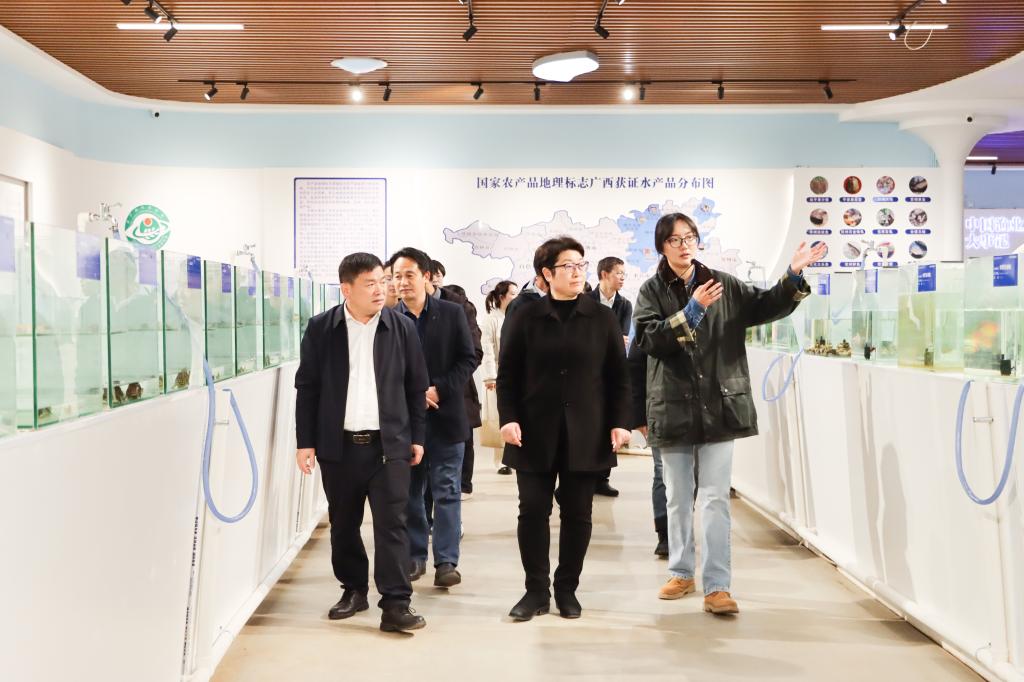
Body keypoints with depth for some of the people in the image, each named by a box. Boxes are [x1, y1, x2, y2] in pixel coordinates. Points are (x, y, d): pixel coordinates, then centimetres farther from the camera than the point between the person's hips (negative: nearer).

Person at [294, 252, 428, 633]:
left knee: (391, 524, -4)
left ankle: (395, 604, 0)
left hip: (389, 444, -1)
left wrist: (417, 437, 5)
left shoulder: (402, 328, 1)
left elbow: (416, 387, 6)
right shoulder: (321, 329, 0)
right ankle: (354, 590, 29)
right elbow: (307, 387, 3)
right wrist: (305, 441, 0)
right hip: (338, 445, 1)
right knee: (343, 524, 12)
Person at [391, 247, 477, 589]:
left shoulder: (452, 313, 1)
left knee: (447, 491, 3)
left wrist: (438, 390, -12)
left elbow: (468, 360, -1)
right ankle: (414, 556, 21)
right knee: (409, 491, 10)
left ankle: (447, 561, 9)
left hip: (445, 415, -1)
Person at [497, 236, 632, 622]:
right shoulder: (525, 319, 4)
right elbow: (508, 374, 3)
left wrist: (620, 422, -4)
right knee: (533, 510, 1)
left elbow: (618, 375, 4)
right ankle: (536, 590, 13)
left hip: (585, 433, 0)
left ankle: (567, 589, 19)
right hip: (535, 431, 0)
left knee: (577, 513, 6)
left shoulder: (602, 318, 5)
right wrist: (508, 418, -9)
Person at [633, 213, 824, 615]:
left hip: (719, 406, 0)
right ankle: (681, 573, 30)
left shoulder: (723, 285, 4)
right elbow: (647, 338, -14)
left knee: (715, 499, -1)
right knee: (678, 498, 14)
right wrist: (692, 310, -22)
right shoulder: (652, 291, 0)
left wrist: (794, 276, -12)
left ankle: (717, 587, 3)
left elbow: (766, 307, 4)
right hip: (673, 409, 1)